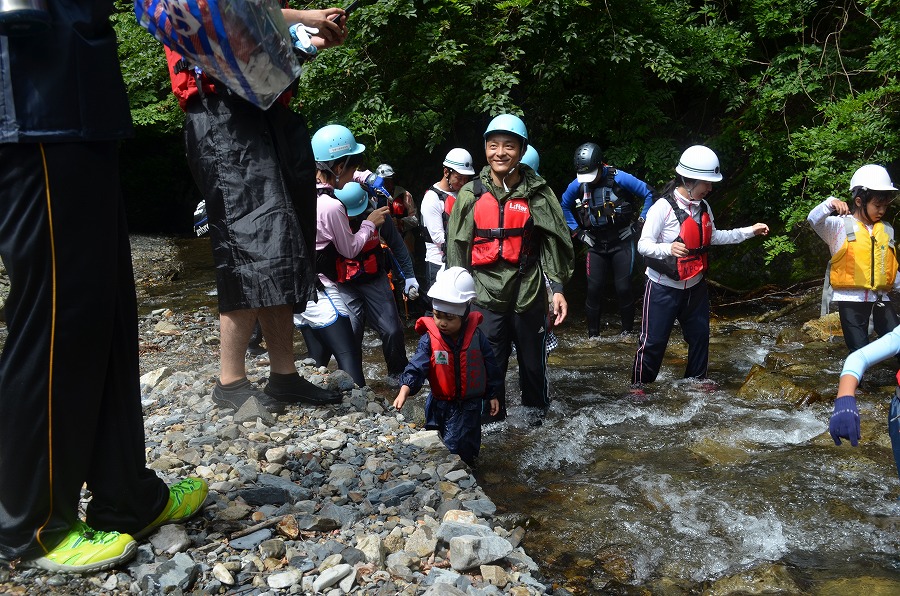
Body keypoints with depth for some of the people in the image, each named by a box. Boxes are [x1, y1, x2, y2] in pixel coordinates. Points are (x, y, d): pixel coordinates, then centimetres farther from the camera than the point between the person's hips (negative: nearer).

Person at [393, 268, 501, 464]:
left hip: (469, 404, -1)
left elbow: (489, 367, -1)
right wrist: (404, 390, -38)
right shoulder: (429, 339, -14)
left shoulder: (476, 336, -12)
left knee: (466, 448, 7)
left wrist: (492, 395, 6)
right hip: (440, 404, 1)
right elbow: (417, 367, -22)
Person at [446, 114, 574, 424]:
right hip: (485, 293, 1)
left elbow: (553, 243, 0)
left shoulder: (537, 193, -1)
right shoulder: (471, 195, 2)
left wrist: (557, 288, -6)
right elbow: (457, 247, 8)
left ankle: (535, 403, 39)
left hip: (528, 291, 0)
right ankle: (491, 414, 26)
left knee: (532, 357, 13)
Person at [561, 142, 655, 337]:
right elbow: (565, 206, 15)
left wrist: (641, 221, -6)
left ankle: (628, 331, 15)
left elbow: (648, 194, -6)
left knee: (623, 288, -3)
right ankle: (592, 334, 13)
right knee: (593, 290, -1)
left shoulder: (620, 178, -14)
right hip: (595, 244, 3)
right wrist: (577, 232, 9)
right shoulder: (576, 185, -4)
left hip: (621, 242, -2)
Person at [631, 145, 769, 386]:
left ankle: (696, 379, 38)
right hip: (664, 287, -7)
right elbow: (643, 245, -22)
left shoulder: (703, 207, 1)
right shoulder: (663, 207, -22)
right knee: (653, 339, 0)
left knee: (700, 334, 18)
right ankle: (639, 384, 18)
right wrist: (668, 249, -42)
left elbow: (712, 237, 16)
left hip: (695, 285, 7)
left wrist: (749, 231, 11)